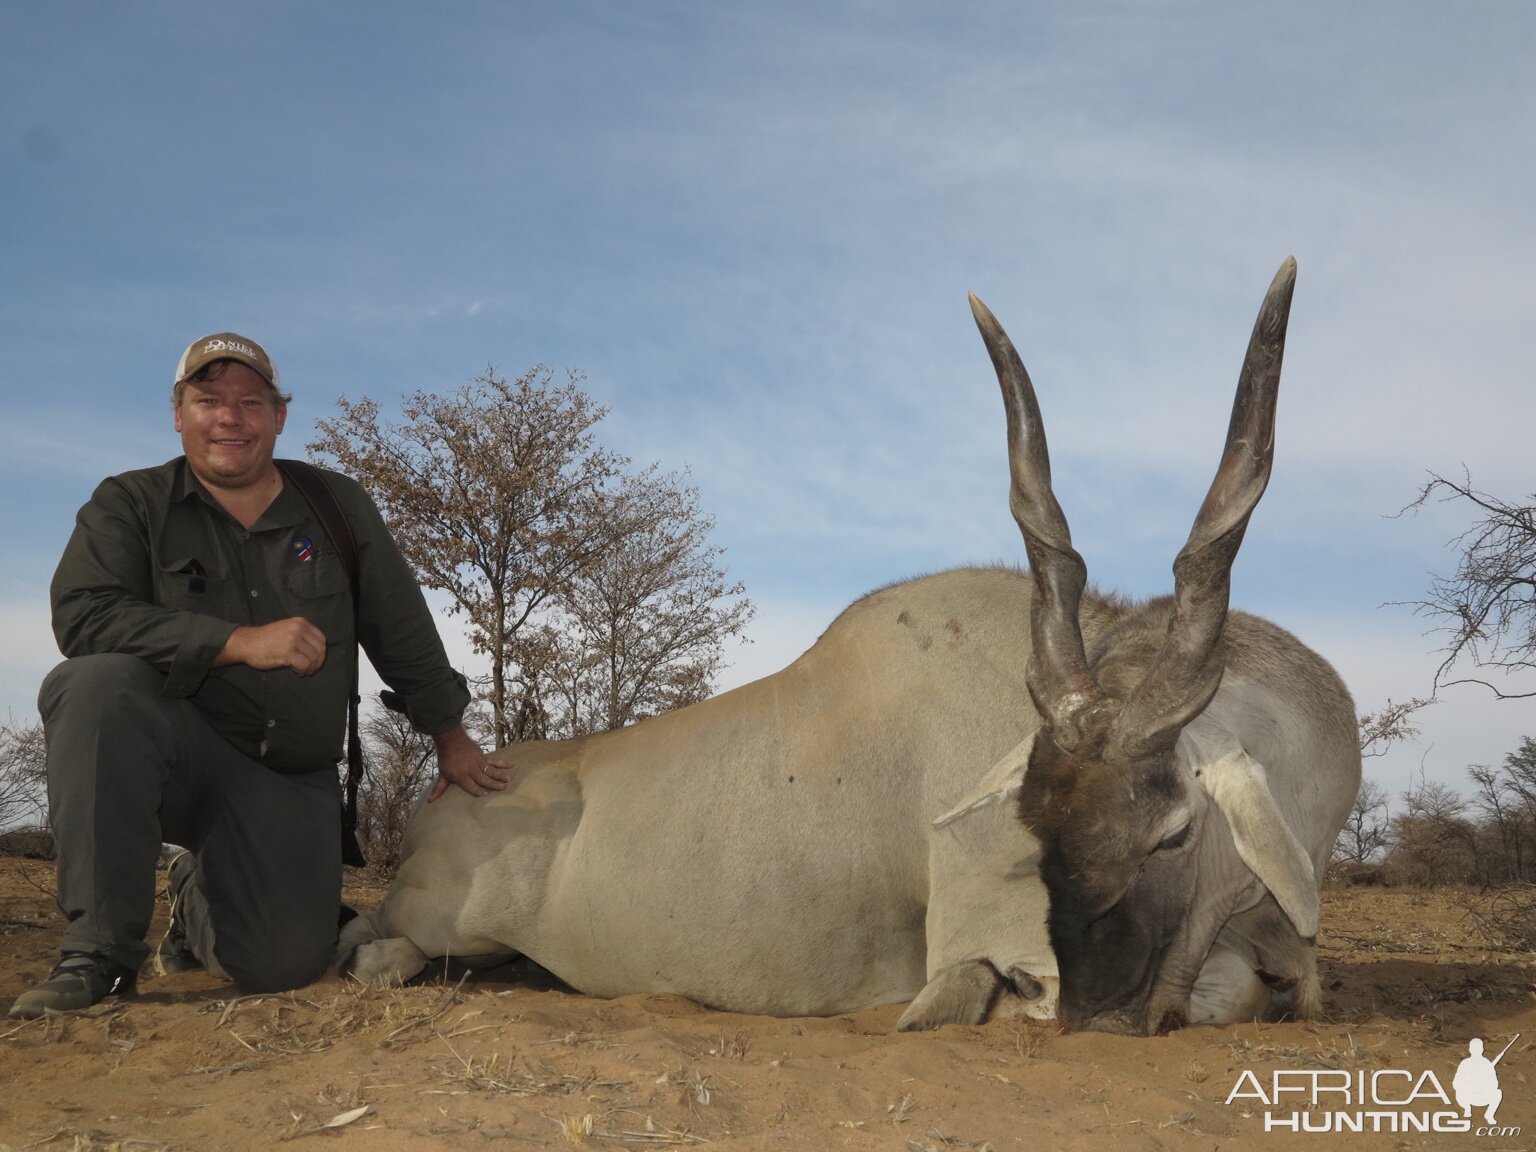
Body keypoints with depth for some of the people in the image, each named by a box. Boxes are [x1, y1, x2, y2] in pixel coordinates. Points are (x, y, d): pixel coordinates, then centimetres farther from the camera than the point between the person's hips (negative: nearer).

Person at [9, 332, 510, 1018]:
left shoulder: (340, 507, 8)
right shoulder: (129, 504, 1)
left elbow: (405, 635, 15)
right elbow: (82, 615, -17)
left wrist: (450, 738, 18)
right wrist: (240, 642, -23)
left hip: (292, 784, 2)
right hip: (174, 751, -2)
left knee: (283, 966, -14)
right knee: (96, 684, -34)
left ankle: (198, 897, 26)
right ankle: (97, 954, -24)